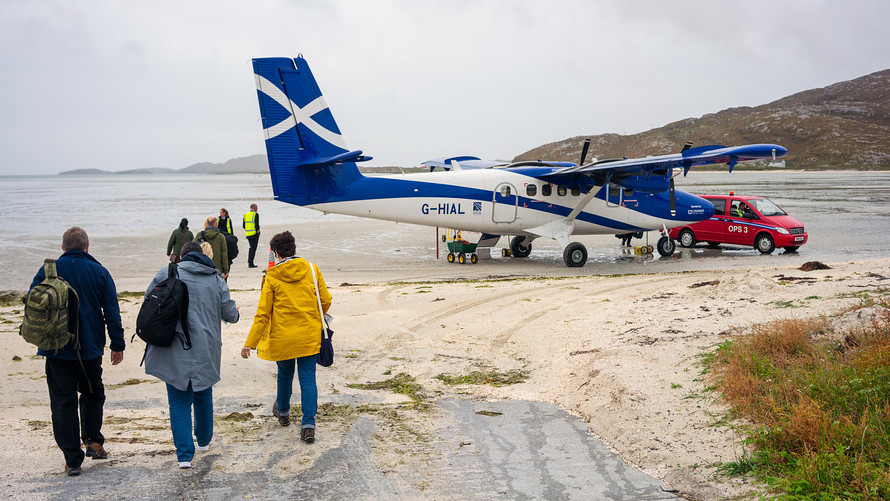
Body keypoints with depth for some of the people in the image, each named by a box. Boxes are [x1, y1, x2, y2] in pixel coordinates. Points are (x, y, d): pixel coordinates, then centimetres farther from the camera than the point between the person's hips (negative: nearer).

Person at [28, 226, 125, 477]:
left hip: (57, 351, -1)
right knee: (92, 393, 23)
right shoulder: (99, 272, -2)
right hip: (89, 349, 1)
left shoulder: (48, 270, -4)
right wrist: (117, 345, 6)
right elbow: (112, 313, -1)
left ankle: (72, 459, 4)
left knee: (63, 402, 4)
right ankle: (93, 441, 14)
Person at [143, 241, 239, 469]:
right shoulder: (216, 280, 4)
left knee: (179, 402, 4)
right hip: (206, 351, 2)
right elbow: (229, 314, 4)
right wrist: (235, 313, 28)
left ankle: (184, 454, -3)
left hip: (174, 351, -2)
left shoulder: (166, 273, -2)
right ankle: (204, 440, 38)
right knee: (203, 396, 22)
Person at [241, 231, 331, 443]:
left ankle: (283, 413, 42)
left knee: (285, 375, 19)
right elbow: (326, 301, 3)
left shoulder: (272, 277, -9)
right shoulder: (312, 270, -3)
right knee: (307, 378, 3)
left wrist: (250, 343, -5)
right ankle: (308, 425, -6)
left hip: (282, 337, -1)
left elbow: (263, 314, -10)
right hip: (310, 336, 1)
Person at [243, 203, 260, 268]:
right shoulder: (255, 214, -10)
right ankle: (250, 263, -5)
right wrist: (258, 232, -6)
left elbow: (243, 225, 11)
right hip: (254, 234, -7)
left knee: (251, 247, 19)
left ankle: (249, 262, 17)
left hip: (247, 234, 7)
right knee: (253, 248, -3)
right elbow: (257, 224, -17)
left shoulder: (245, 214, 10)